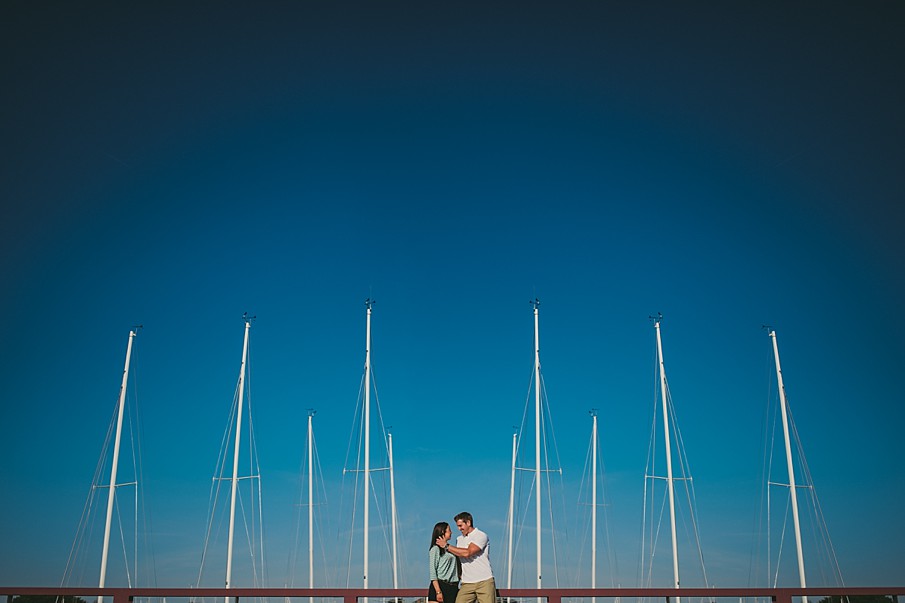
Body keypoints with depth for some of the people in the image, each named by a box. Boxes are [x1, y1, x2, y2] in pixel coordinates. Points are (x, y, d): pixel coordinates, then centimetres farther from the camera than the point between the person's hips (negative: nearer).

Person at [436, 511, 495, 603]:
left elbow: (467, 553, -17)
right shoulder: (459, 539, 16)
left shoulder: (481, 536, -6)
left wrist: (446, 546, -10)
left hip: (484, 582, -5)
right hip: (467, 583, 5)